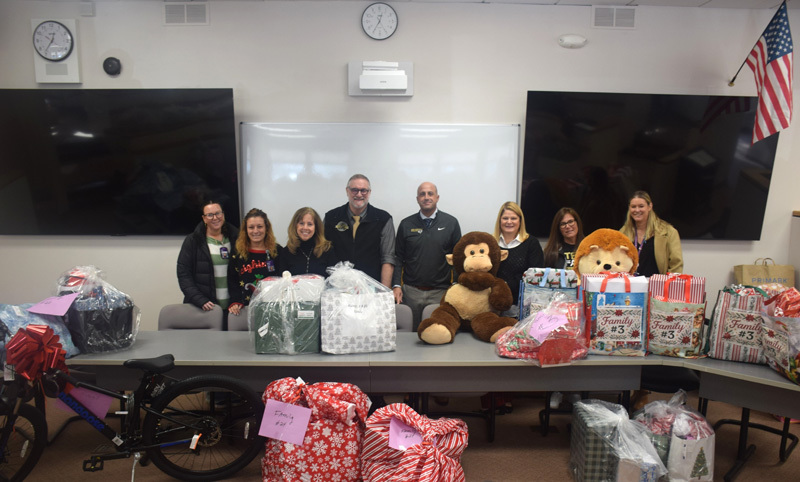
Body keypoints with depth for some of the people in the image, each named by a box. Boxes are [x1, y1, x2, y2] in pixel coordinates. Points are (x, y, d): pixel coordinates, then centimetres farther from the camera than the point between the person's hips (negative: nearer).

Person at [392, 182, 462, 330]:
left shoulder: (451, 223, 4)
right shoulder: (406, 224, 6)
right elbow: (398, 258, 7)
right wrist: (396, 285, -3)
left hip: (441, 292, -1)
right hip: (411, 291, 1)